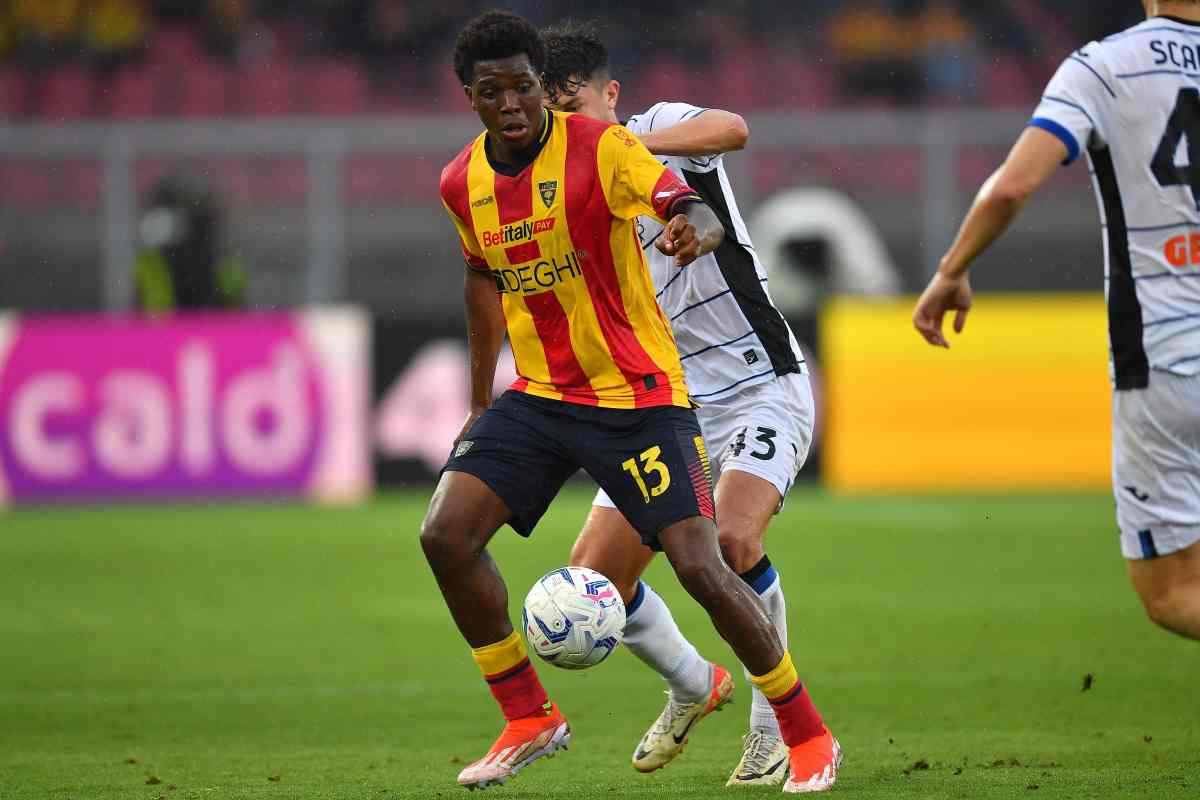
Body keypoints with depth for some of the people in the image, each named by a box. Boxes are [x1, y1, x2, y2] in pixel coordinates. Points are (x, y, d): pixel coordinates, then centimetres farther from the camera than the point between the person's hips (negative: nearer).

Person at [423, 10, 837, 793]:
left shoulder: (598, 147, -15)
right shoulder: (463, 182, 2)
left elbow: (696, 211, -29)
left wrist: (693, 227, -54)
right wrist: (481, 401, 23)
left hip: (640, 395, -5)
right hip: (538, 397, 5)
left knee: (701, 567, -14)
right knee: (446, 535, -10)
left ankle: (806, 733, 5)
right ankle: (530, 719, 5)